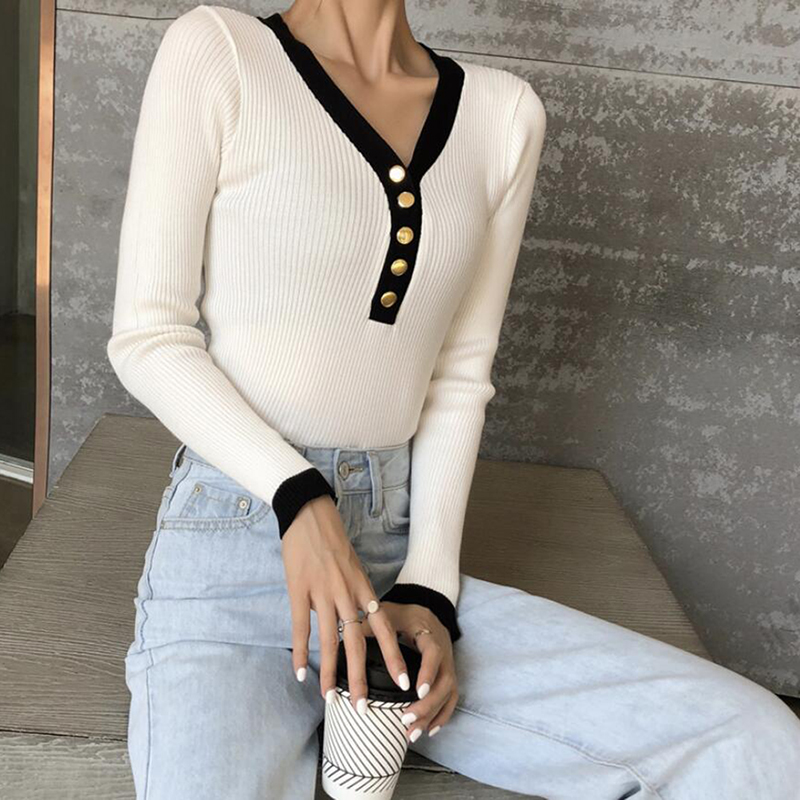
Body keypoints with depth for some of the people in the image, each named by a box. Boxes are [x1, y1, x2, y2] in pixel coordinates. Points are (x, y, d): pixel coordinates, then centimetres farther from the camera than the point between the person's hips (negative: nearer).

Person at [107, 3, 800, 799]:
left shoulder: (504, 111, 8)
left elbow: (459, 375, 7)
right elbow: (145, 337, -4)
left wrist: (428, 586, -2)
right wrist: (297, 496, -17)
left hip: (399, 554, 4)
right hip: (232, 541, -3)